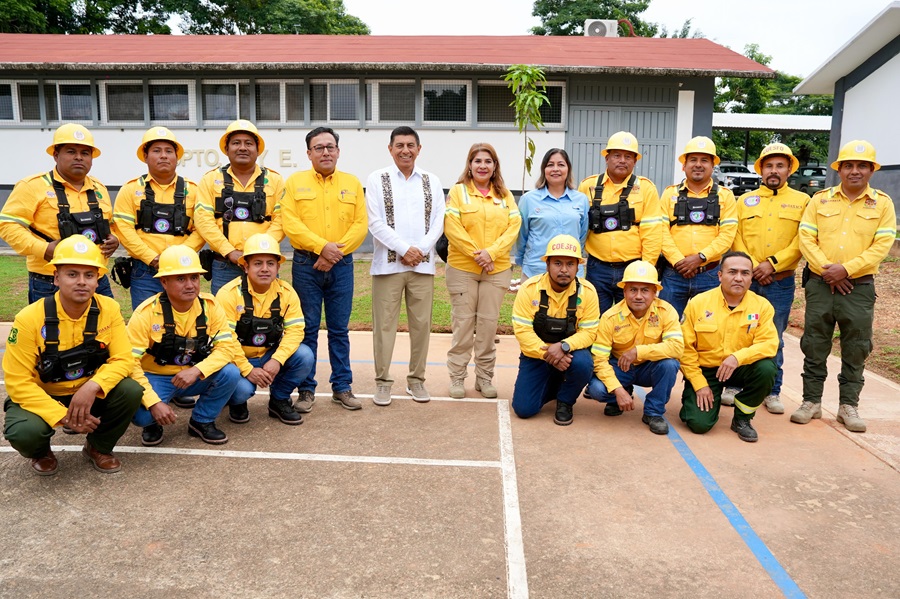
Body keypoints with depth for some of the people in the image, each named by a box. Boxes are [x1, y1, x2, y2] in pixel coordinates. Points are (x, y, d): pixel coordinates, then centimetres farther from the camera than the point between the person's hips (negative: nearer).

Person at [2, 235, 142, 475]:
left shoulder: (109, 309, -14)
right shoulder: (30, 319, -21)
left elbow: (123, 359, -14)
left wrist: (93, 386, -34)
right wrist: (63, 416, -28)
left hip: (89, 393, 2)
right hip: (41, 397, -2)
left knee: (131, 391, -26)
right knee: (24, 432, -32)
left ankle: (99, 448, 4)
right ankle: (41, 453, 9)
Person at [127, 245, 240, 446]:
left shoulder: (210, 306, -12)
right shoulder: (146, 313, -20)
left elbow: (226, 347, -14)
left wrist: (197, 371, -32)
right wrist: (154, 402, -29)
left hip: (194, 377, 3)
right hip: (155, 378, -3)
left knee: (230, 373, -25)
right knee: (141, 414, -32)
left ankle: (202, 421, 2)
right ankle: (152, 424, 9)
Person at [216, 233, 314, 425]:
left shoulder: (286, 293, -6)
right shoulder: (229, 294, -17)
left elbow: (295, 330, -12)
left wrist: (277, 360, -26)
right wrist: (247, 370, -25)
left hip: (269, 357, 4)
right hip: (237, 360, -3)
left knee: (305, 356, -21)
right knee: (242, 389, -32)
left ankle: (279, 400, 5)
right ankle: (237, 403, 9)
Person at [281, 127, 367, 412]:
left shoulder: (352, 183, 8)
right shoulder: (295, 182, 4)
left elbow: (361, 225, 1)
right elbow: (289, 222, -7)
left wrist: (336, 252, -12)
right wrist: (322, 246, -17)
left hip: (341, 265, 1)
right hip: (306, 264, -1)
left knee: (339, 329, 8)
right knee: (308, 329, 4)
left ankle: (342, 386, 18)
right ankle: (306, 389, 14)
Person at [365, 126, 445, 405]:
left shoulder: (432, 181, 12)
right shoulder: (377, 179, 4)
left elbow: (438, 222, 7)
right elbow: (375, 222, -4)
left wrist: (420, 251, -7)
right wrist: (404, 249, -10)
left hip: (422, 263, 2)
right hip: (388, 263, -2)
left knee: (421, 323, 5)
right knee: (384, 324, -1)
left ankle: (416, 379, 18)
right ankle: (383, 382, 10)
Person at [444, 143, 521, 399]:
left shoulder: (504, 194, 11)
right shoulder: (458, 191, 1)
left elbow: (514, 227, 1)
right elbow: (452, 227, -9)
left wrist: (491, 252, -13)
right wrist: (476, 254, -14)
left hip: (498, 269, 3)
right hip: (462, 268, -2)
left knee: (489, 322, 7)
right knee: (463, 322, 3)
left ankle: (484, 376, 19)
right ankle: (457, 376, 14)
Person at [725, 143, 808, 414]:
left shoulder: (802, 201, 6)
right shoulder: (745, 200, 10)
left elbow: (801, 242, -4)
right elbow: (736, 238, 2)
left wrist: (772, 263, -13)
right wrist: (753, 267, -9)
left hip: (781, 283, -1)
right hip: (746, 280, 1)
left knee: (774, 340, 7)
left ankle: (772, 392, 18)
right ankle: (734, 385, 17)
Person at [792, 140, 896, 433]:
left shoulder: (882, 203, 4)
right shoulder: (820, 199, 6)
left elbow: (881, 246, -5)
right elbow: (806, 238, -1)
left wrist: (846, 269, -16)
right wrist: (827, 269, -13)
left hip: (859, 286, 0)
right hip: (821, 283, 1)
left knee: (856, 349, 5)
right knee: (814, 346, 5)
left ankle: (848, 406, 18)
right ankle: (811, 401, 16)